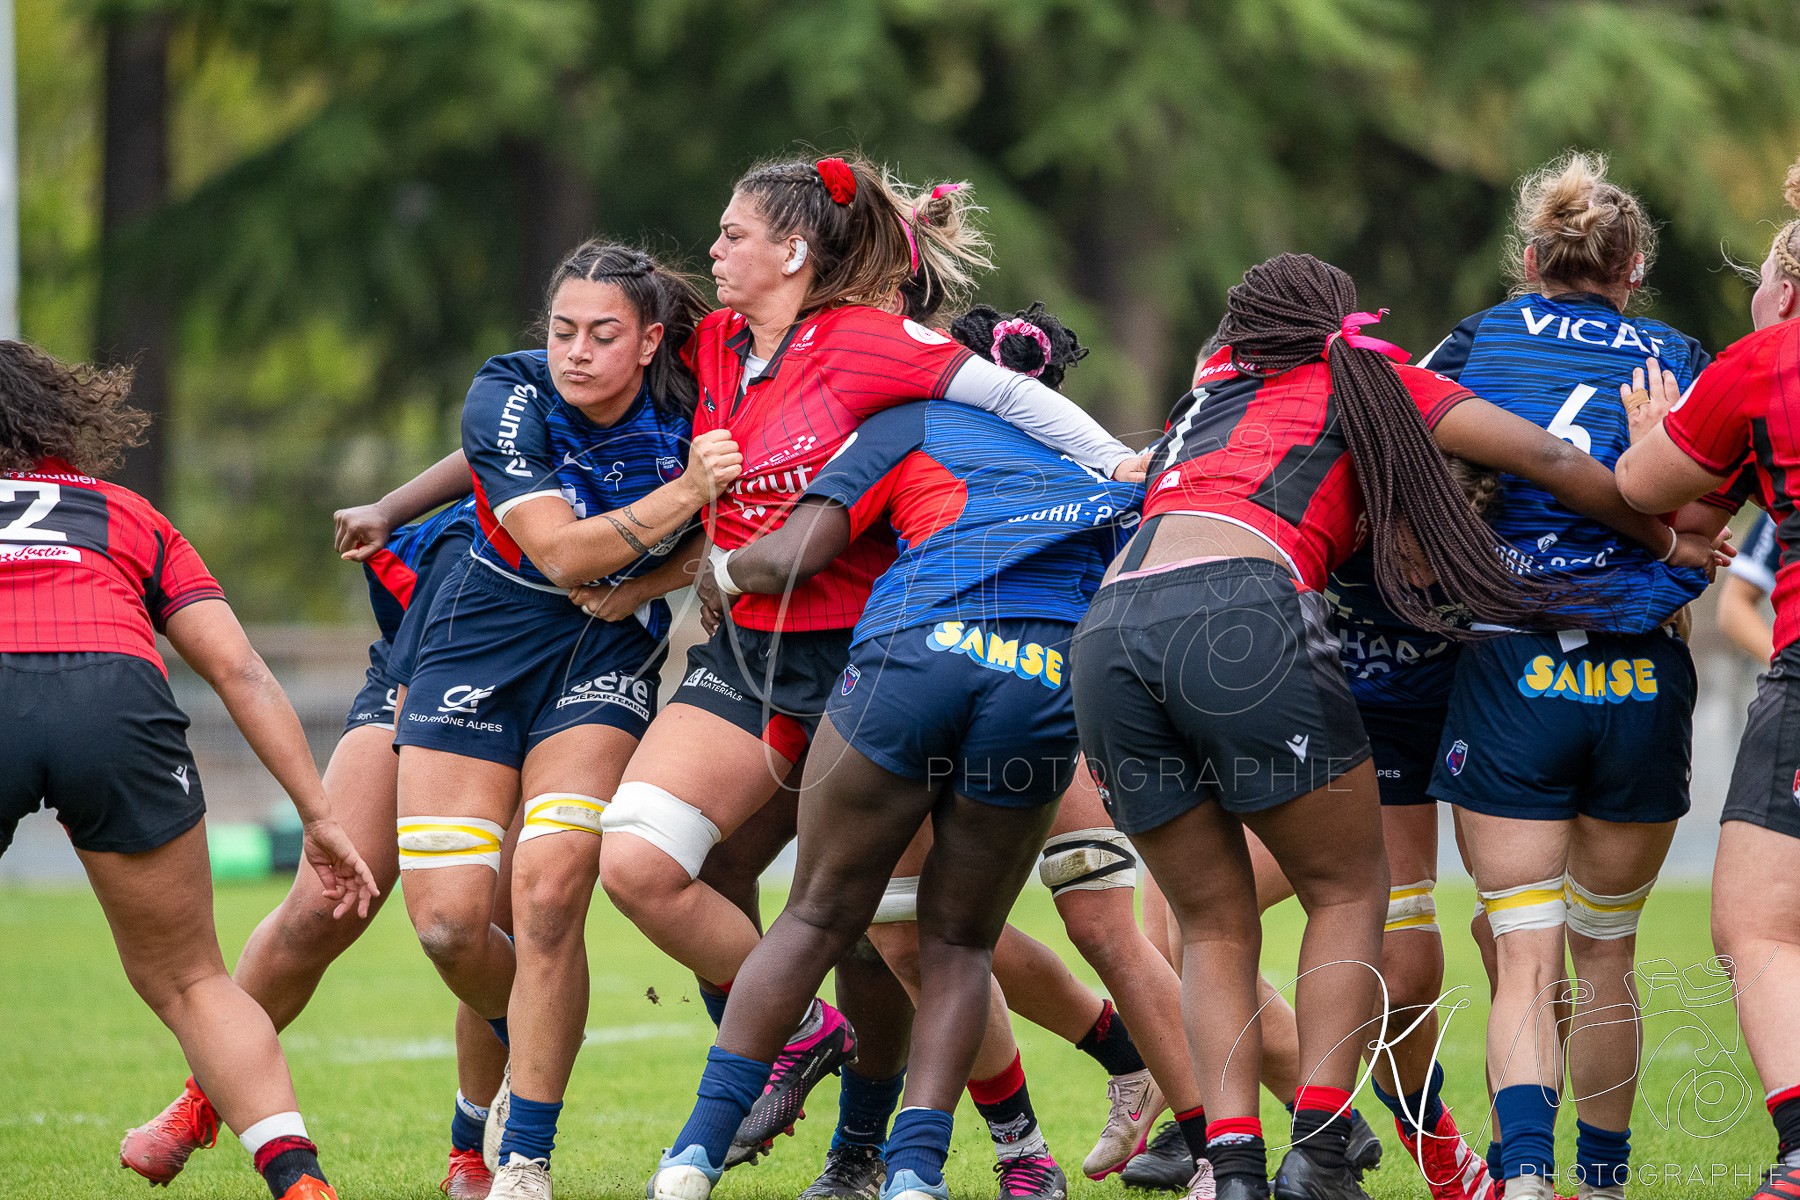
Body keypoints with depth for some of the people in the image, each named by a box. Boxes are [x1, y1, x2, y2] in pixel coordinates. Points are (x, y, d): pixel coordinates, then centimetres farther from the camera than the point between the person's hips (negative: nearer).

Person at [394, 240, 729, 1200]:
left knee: (549, 892, -19)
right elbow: (562, 553, -27)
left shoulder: (689, 411, -14)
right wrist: (685, 493, -35)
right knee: (449, 920, -9)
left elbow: (696, 556, 5)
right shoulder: (506, 399, -19)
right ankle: (522, 1052, 25)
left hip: (603, 658, 0)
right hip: (480, 645, 0)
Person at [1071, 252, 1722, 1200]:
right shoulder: (1371, 383, 21)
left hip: (1106, 633, 4)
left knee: (1215, 925, 15)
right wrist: (1663, 540, 29)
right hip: (1243, 619, -4)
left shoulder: (1204, 399, 34)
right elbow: (1547, 459, 17)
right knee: (1348, 889, 12)